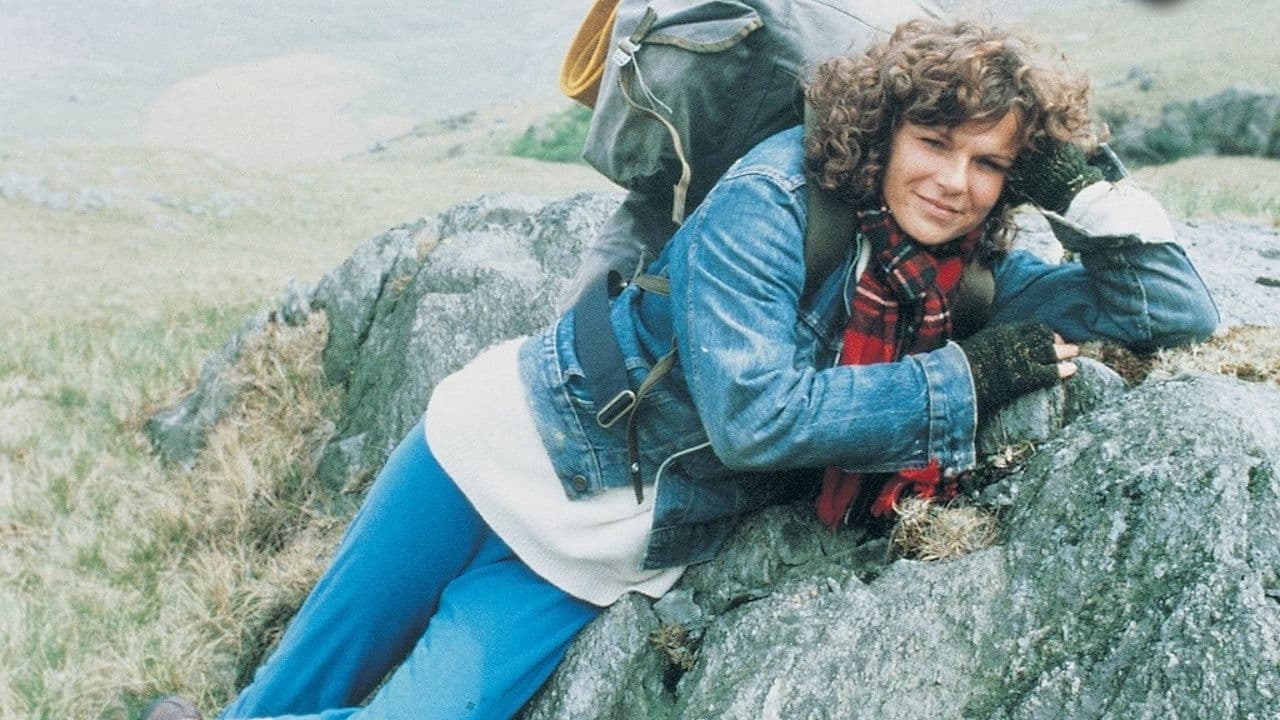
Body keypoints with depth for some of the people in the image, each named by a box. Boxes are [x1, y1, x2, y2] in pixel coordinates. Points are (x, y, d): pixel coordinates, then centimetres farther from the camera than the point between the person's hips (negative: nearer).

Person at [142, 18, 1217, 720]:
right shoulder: (775, 201, -21)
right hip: (523, 442, -4)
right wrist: (965, 381, -23)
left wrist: (1081, 185, -17)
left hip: (606, 554, 4)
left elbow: (1180, 313, -2)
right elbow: (753, 413, -28)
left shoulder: (965, 279, -4)